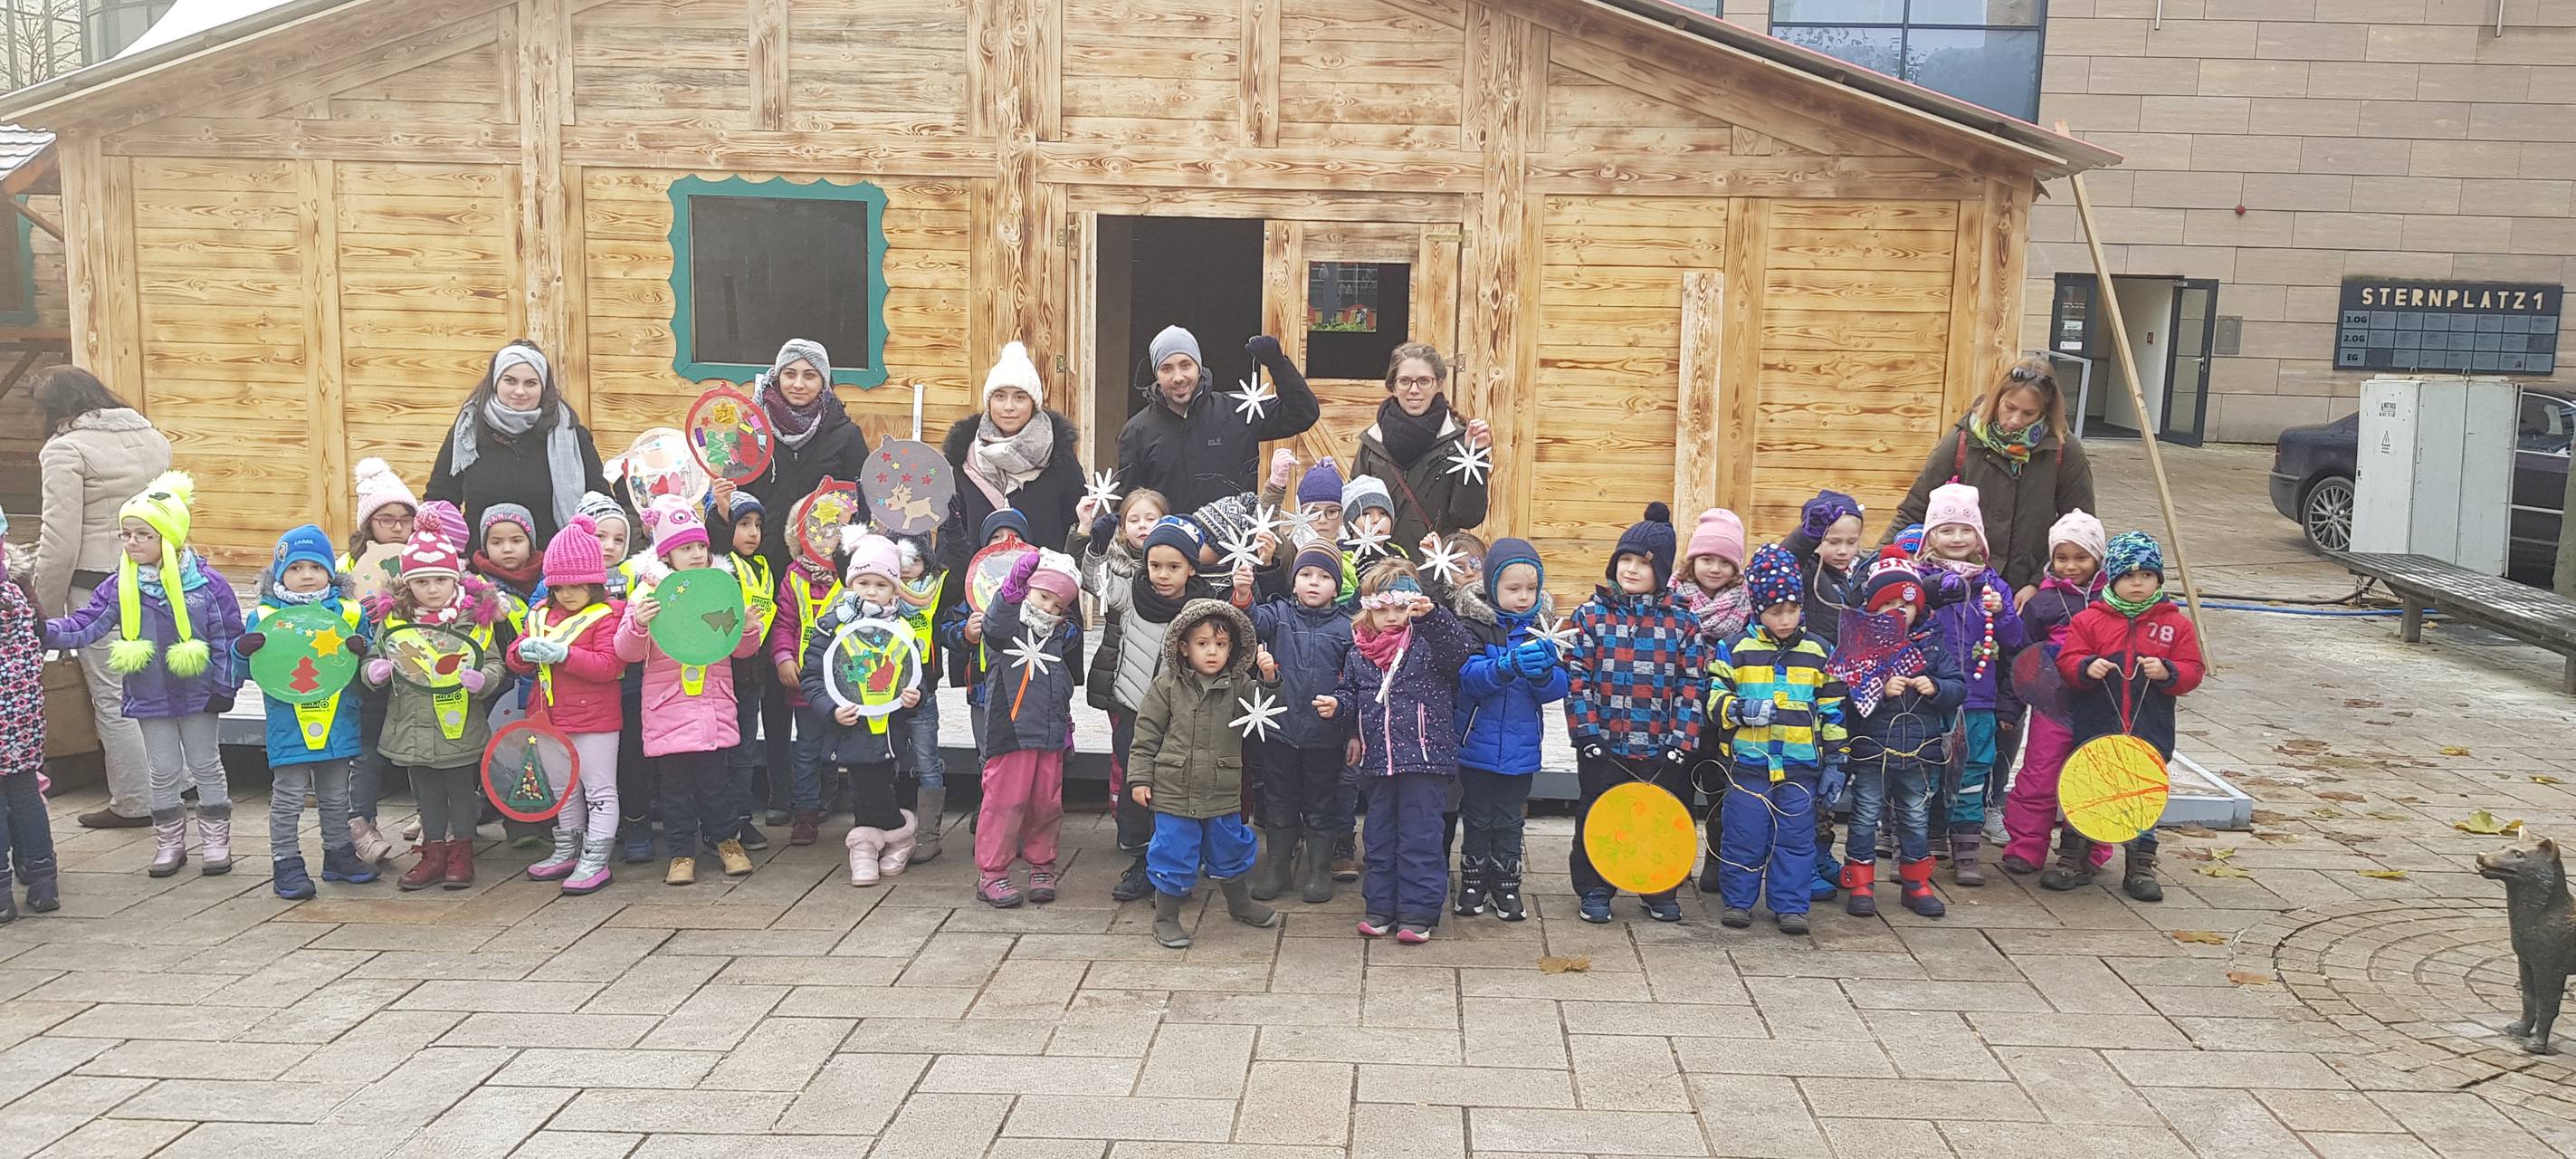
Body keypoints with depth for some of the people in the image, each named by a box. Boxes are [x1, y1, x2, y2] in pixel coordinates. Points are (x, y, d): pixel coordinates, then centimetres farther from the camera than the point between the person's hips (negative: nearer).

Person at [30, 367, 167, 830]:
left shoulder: (65, 450, -9)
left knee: (113, 697, 2)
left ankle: (134, 802, 8)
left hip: (97, 586, -7)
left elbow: (61, 541, -13)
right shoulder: (152, 437, 11)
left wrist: (47, 608, -4)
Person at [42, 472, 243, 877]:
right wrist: (47, 632, -22)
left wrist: (225, 685, -9)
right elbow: (85, 626, -4)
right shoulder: (120, 587, -4)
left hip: (198, 692, -2)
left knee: (206, 766, 10)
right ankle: (169, 843, 24)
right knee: (164, 771, 11)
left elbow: (229, 636, -8)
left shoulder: (205, 582, -12)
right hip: (150, 694, 3)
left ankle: (216, 840, 20)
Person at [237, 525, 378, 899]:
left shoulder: (349, 613, 4)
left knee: (335, 797, 17)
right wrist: (243, 650, -22)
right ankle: (286, 863, 12)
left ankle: (338, 854, 30)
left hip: (338, 725, 3)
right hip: (288, 727, -3)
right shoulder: (264, 616, -3)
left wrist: (361, 651, -16)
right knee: (288, 798, 4)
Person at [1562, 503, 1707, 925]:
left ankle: (1660, 891, 27)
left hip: (1661, 748, 1)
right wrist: (1587, 732, -11)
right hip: (1603, 745, -1)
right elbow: (1576, 678, -4)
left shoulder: (1680, 622, 1)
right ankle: (1594, 891, 22)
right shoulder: (1590, 616, -2)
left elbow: (1691, 684, -1)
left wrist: (1682, 739, -8)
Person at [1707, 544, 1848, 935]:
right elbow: (1714, 698, 1)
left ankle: (1790, 905, 15)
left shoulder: (1817, 652, 5)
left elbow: (1832, 710, 10)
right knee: (1744, 836, 4)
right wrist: (1741, 709, -19)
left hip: (1801, 766, 1)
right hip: (1749, 762, -1)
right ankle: (1737, 900, 18)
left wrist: (1836, 758, 9)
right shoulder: (1737, 649, -1)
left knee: (1796, 837, 5)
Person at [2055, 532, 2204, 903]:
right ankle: (2075, 860, 21)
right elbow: (2067, 660, -1)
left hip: (2149, 733, 0)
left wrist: (2167, 672, -18)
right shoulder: (2089, 619, 1)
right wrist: (2086, 667, -22)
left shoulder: (2176, 624, 4)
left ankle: (2140, 868, 19)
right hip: (2093, 730, 0)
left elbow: (2192, 671, 2)